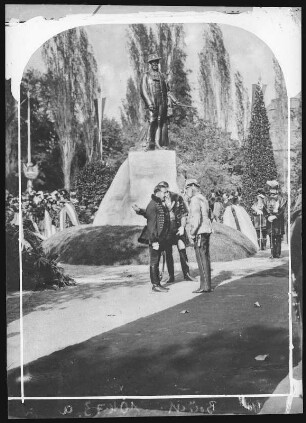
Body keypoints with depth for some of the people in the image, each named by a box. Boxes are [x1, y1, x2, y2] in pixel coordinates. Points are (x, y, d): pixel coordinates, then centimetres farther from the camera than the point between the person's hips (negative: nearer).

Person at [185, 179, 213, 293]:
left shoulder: (195, 199, -12)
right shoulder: (203, 198, 19)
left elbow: (197, 218, -21)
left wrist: (192, 232, -13)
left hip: (200, 232, -10)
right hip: (206, 231, 10)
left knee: (202, 259, -8)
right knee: (205, 258, 11)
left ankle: (205, 286, -7)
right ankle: (207, 284, 15)